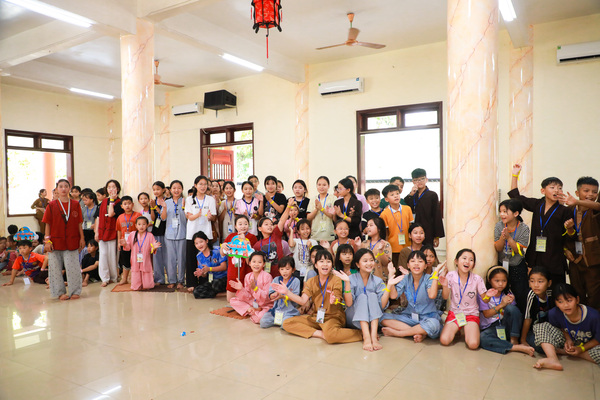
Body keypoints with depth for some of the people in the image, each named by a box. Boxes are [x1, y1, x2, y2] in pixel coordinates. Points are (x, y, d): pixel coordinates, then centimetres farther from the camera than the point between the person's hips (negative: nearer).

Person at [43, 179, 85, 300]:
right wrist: (47, 240, -4)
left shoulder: (75, 204, 4)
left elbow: (79, 223, 5)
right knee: (56, 268, 5)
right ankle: (60, 292, 16)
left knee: (73, 267, 2)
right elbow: (48, 224, 2)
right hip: (56, 241, 0)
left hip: (72, 242, 0)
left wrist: (82, 238, 3)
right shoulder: (52, 205, 1)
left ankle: (75, 291, 13)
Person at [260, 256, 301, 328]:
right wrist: (276, 294, -24)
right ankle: (277, 321, 13)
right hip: (276, 308, 4)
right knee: (263, 322, -14)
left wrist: (283, 296, -26)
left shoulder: (295, 281, -3)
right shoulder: (276, 280, 7)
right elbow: (271, 296, 0)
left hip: (289, 310, -3)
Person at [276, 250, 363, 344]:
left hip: (333, 317, -6)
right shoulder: (311, 281, 5)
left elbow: (337, 302, -16)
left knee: (330, 335, -39)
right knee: (287, 323, -10)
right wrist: (287, 292, -17)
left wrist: (333, 301, -41)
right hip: (316, 317, 6)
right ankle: (320, 334, -16)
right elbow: (303, 301, -3)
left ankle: (359, 333, -13)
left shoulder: (336, 280, -8)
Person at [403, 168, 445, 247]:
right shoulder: (412, 196, 11)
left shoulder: (432, 195, 0)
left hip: (428, 234, -3)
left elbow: (437, 216, -1)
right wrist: (410, 195, -8)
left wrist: (437, 236, -5)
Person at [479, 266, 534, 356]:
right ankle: (516, 347, -32)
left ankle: (514, 340, -17)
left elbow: (514, 312, 3)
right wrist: (501, 305, -21)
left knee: (511, 308, -27)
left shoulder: (508, 294, 8)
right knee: (482, 338, -37)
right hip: (490, 327, -2)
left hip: (505, 326, 2)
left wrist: (510, 303, -18)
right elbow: (486, 314, -10)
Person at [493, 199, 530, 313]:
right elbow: (498, 249, -8)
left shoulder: (524, 228, -12)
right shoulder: (499, 226, -8)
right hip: (502, 265, 2)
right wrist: (502, 237, -27)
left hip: (518, 267, -2)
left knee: (521, 295, 3)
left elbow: (518, 250, -15)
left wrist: (508, 237, -28)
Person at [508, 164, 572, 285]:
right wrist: (515, 175, 13)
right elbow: (515, 197, 16)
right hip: (535, 258, 3)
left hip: (554, 260, -3)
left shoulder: (564, 211, -1)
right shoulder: (537, 204, 7)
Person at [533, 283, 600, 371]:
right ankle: (553, 360, -37)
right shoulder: (554, 314, -20)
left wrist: (582, 349, -21)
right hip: (569, 342, 2)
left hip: (587, 346, -2)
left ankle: (564, 352, -17)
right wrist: (568, 339, -14)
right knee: (541, 327, -19)